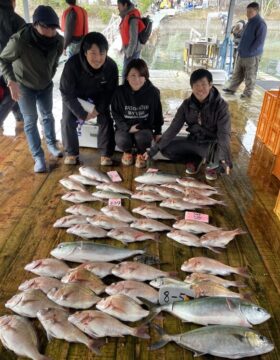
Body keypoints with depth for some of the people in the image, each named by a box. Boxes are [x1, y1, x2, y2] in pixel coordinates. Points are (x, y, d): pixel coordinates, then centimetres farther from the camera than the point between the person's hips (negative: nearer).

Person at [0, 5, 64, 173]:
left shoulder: (58, 41, -19)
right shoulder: (20, 40, -32)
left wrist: (49, 77, 8)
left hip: (46, 85, 4)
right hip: (24, 86, -3)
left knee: (48, 115, 16)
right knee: (31, 120, 0)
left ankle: (52, 144, 36)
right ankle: (38, 157, 8)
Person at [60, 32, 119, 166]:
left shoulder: (111, 66, -31)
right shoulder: (72, 64, -38)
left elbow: (110, 91, -14)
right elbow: (66, 93, -27)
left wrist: (99, 109, -22)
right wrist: (82, 114, -25)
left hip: (98, 95, 1)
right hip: (74, 95, -1)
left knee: (106, 120, -10)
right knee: (68, 120, -12)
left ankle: (106, 153, 6)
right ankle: (71, 152, 8)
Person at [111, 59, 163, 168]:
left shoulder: (152, 92, -9)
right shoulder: (120, 92, -10)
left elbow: (157, 114, 5)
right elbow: (115, 114, -3)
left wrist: (158, 132, 7)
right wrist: (128, 128, -16)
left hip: (145, 127, 0)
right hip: (125, 127, 1)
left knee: (142, 138, -34)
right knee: (122, 140, -31)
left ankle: (141, 154, 6)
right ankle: (127, 152, 10)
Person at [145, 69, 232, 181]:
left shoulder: (220, 105, -18)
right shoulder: (187, 104, -8)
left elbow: (224, 133, -26)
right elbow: (173, 128, -10)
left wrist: (223, 158, -44)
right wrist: (153, 149, -18)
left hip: (212, 144, -4)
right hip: (193, 141, 4)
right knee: (166, 148, -13)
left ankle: (212, 165, 1)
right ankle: (195, 159, 7)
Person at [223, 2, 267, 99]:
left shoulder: (260, 23, -14)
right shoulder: (250, 22, 13)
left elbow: (259, 41, -18)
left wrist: (250, 51, -18)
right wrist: (240, 49, 14)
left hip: (252, 55, -8)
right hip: (242, 54, 8)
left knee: (250, 76, 3)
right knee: (237, 73, 15)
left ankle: (248, 93, 13)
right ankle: (231, 89, 25)